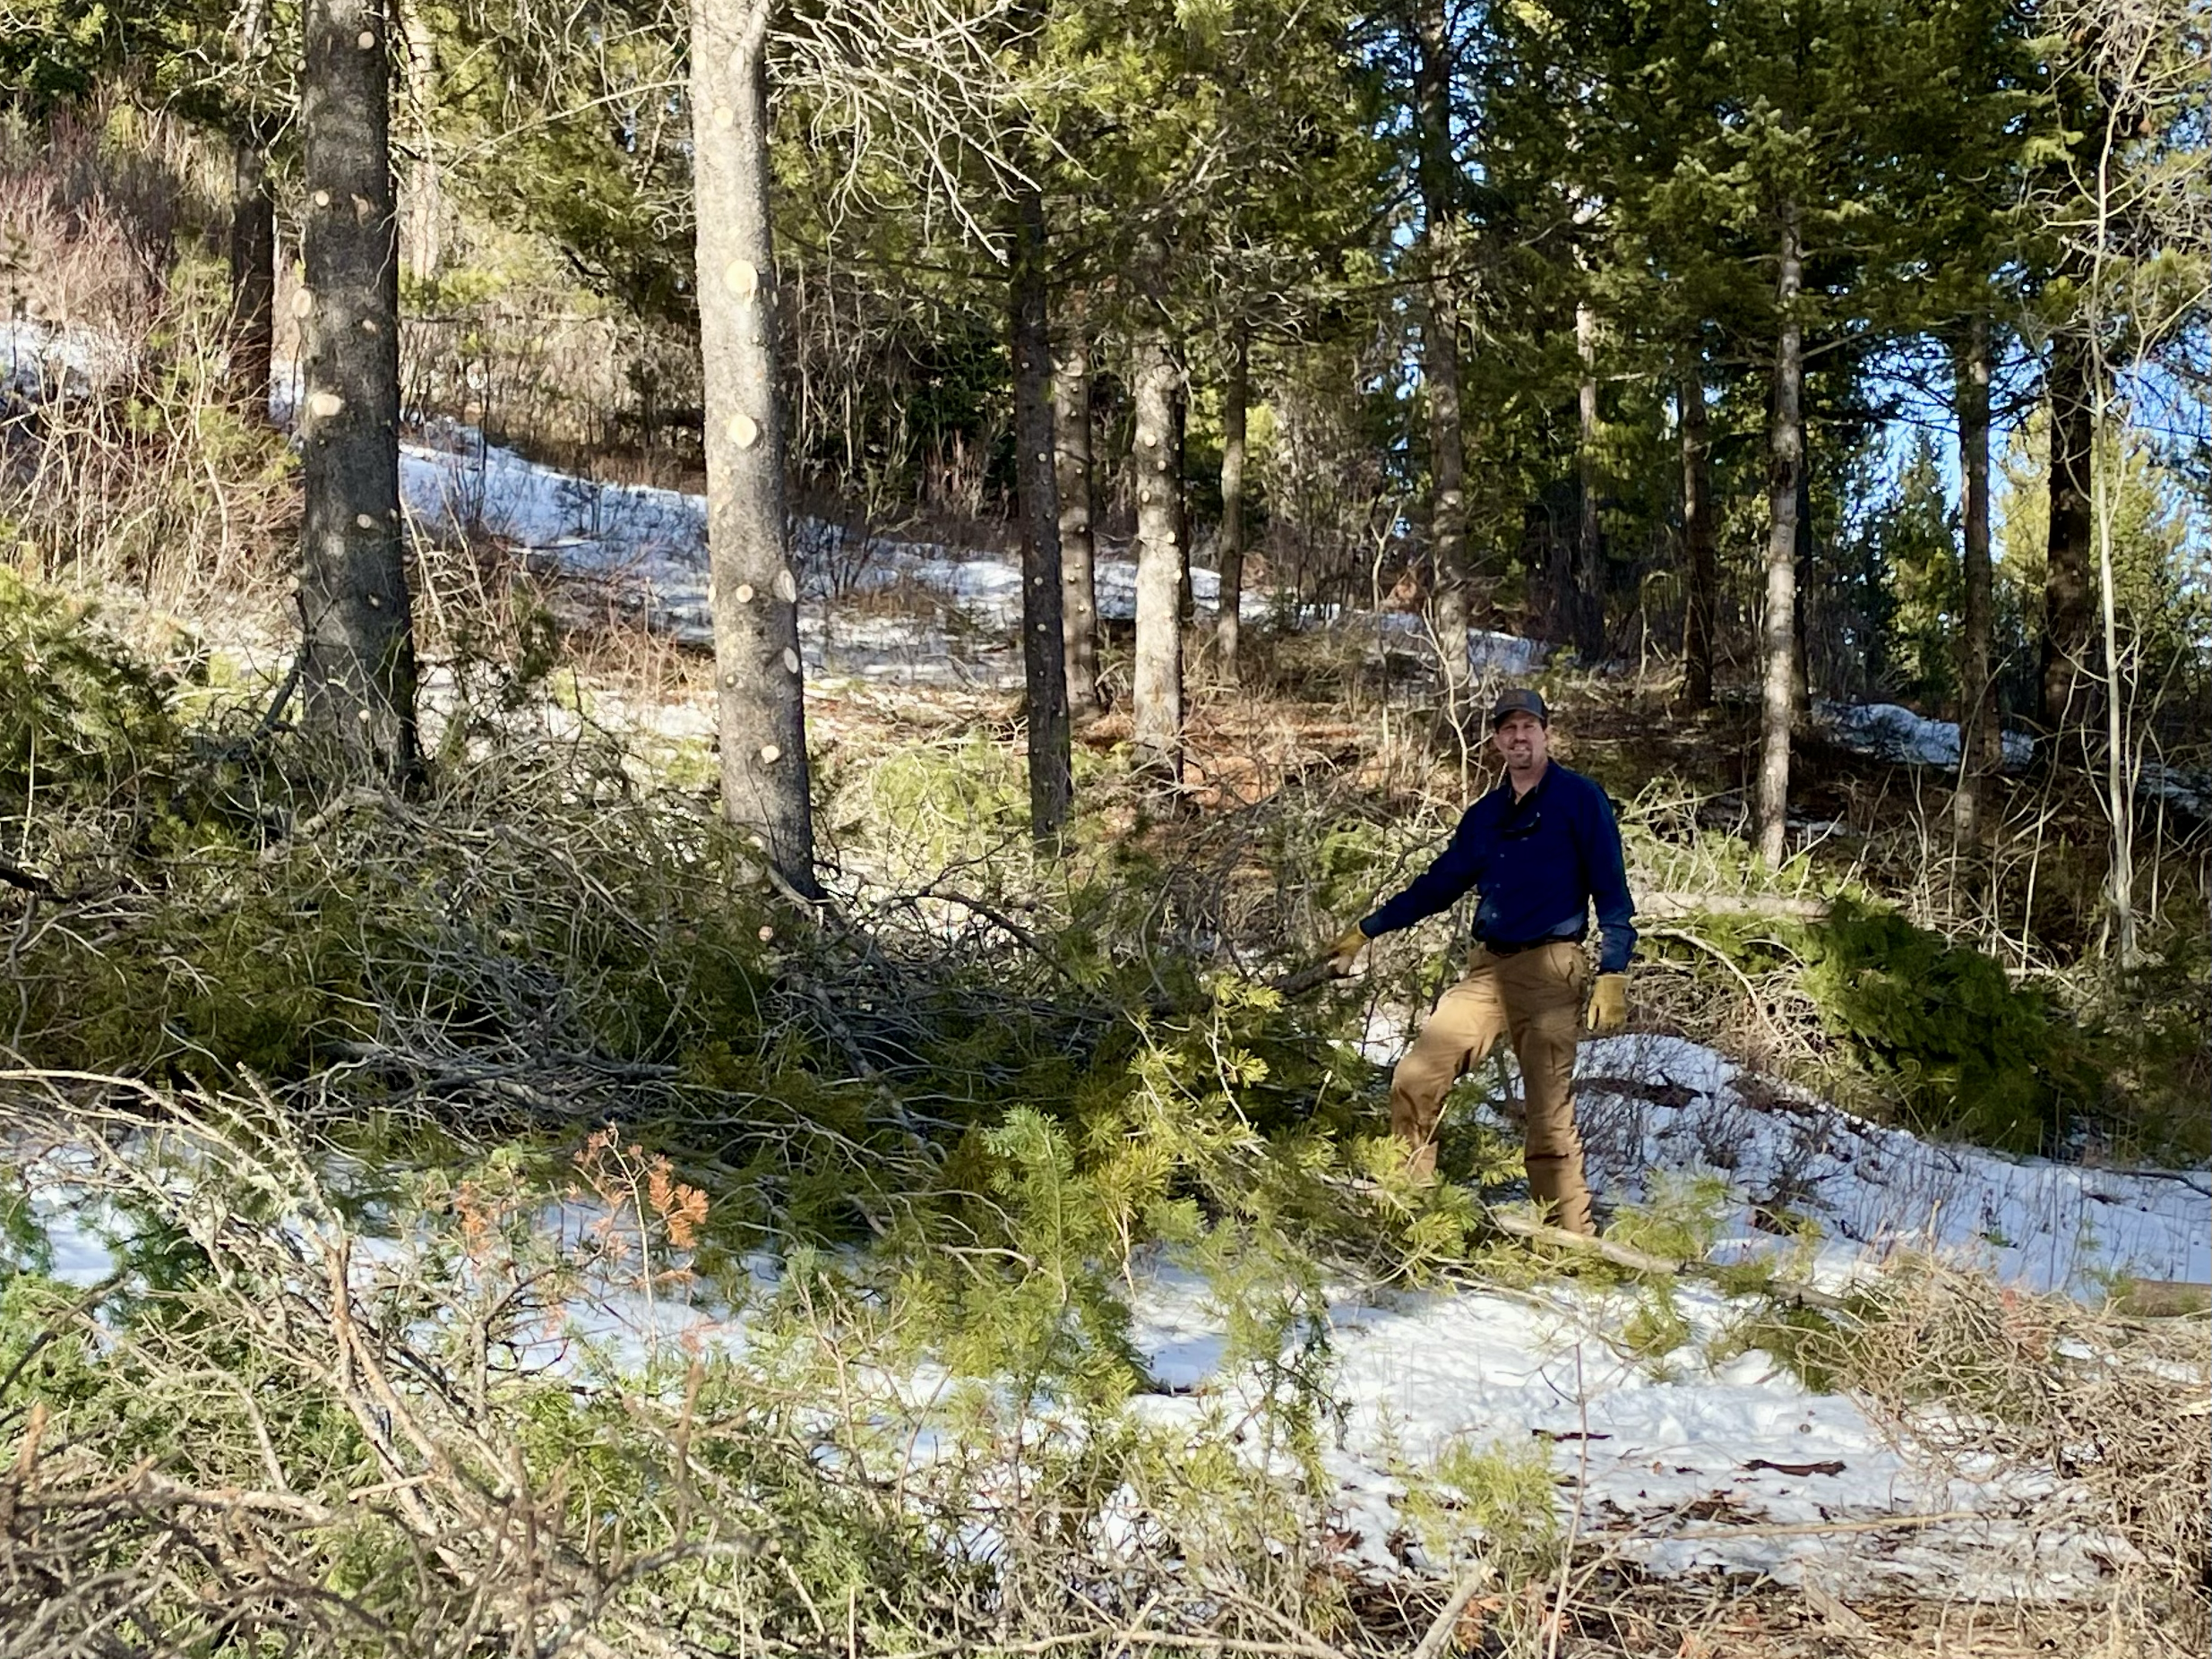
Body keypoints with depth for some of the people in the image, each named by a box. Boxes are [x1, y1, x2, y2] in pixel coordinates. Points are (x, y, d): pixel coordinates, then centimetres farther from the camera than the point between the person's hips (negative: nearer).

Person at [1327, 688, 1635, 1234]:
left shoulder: (1580, 799, 1)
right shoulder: (1485, 815, 17)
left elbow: (1611, 891, -3)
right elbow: (1439, 884, 25)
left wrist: (1613, 974, -12)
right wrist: (1365, 932, 25)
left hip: (1548, 969, -6)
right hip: (1487, 969, 6)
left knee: (1550, 1114, -10)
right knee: (1414, 1080, -2)